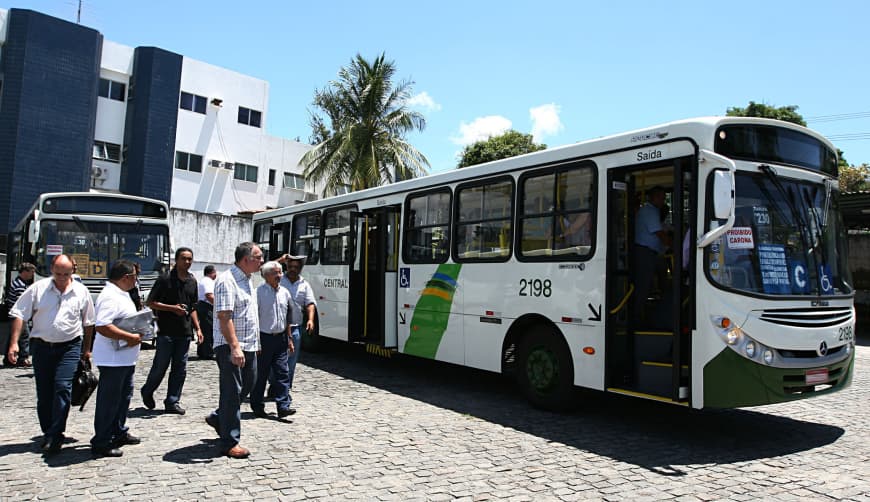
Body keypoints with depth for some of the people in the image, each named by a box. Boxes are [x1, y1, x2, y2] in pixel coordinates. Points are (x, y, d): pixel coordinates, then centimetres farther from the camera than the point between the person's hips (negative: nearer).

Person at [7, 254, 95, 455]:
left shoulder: (81, 291, 1)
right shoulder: (37, 288, -2)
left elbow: (88, 322, 10)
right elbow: (19, 315, 0)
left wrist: (87, 349, 11)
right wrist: (14, 343, -9)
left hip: (69, 347, -1)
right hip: (42, 346, 1)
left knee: (63, 388, -12)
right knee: (44, 393, 9)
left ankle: (55, 436, -7)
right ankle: (48, 434, 24)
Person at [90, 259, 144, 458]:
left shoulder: (121, 294, 14)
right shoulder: (110, 297, -20)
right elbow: (102, 326, -30)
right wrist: (130, 337, -26)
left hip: (125, 358, 11)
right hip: (112, 359, -11)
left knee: (123, 396, 21)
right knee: (109, 401, -1)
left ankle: (119, 433, 35)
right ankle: (101, 443, 9)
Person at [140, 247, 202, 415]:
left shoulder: (192, 281, 11)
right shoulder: (165, 279, -6)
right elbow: (150, 303, -5)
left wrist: (197, 328, 10)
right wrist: (172, 308, -15)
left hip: (184, 332, 5)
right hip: (166, 331, -5)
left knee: (180, 370, 6)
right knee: (160, 366, 3)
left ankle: (172, 402, 14)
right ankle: (147, 392, 29)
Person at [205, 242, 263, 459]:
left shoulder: (246, 280, 14)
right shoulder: (227, 281, -16)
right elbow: (224, 316, -23)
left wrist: (255, 344, 23)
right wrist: (235, 347, -29)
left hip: (248, 346, 9)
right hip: (231, 347, -9)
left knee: (247, 385, 17)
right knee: (232, 392, -2)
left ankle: (218, 418, 37)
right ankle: (229, 443, 7)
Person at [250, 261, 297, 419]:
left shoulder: (285, 292, 9)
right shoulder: (259, 292, -10)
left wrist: (289, 338, 14)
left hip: (280, 338, 5)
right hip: (263, 338, -5)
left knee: (283, 372, 0)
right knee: (260, 374, 5)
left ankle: (283, 406, 1)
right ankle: (257, 406, 19)